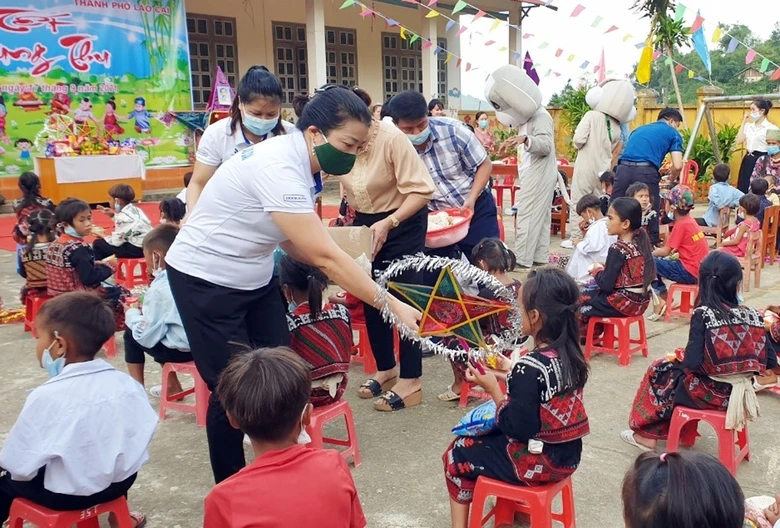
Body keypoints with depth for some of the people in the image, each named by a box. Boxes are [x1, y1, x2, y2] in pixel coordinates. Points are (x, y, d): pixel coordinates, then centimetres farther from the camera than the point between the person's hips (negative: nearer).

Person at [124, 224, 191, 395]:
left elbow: (147, 337, -14)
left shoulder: (158, 289, -18)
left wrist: (132, 314, 2)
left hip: (180, 350, -7)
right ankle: (173, 385, 33)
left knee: (131, 335, 13)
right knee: (158, 330, 28)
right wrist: (146, 312, 18)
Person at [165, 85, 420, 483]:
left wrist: (333, 276, -18)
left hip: (254, 277, 9)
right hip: (206, 280, -8)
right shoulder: (280, 168, -30)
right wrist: (391, 305, -30)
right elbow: (325, 255, -33)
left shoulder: (301, 163, -2)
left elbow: (292, 240, -2)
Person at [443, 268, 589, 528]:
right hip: (566, 455, 8)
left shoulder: (529, 367, -28)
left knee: (457, 454, 11)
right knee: (485, 436, 30)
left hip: (538, 462, -8)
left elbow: (518, 429, -24)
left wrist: (494, 389, -15)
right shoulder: (569, 353, -4)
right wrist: (513, 370, 8)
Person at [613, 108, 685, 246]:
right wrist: (671, 180, 25)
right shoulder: (673, 133, 17)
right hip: (646, 172, -4)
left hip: (623, 169, 4)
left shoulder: (639, 129, 32)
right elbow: (677, 166, 5)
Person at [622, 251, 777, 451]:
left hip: (710, 394, -5)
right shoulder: (753, 315, -5)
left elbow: (692, 362, -23)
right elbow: (770, 362, -1)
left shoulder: (702, 315, -18)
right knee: (677, 368, 29)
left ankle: (649, 434, 30)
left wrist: (679, 357, -1)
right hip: (741, 393, 5)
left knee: (659, 369, 21)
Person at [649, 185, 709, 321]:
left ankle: (662, 299, -1)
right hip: (700, 270, 9)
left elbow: (665, 252, -14)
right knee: (659, 261, 17)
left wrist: (650, 253, 3)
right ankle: (663, 298, 14)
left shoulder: (681, 225, -14)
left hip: (690, 273, -9)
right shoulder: (690, 221, 10)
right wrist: (658, 251, 8)